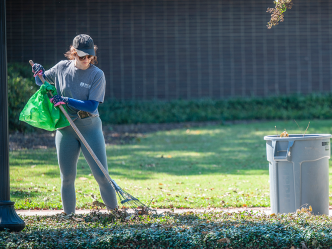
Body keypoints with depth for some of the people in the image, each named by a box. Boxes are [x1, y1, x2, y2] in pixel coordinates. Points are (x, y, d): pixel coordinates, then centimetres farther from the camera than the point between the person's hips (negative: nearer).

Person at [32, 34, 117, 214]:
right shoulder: (62, 68, 2)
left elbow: (92, 106, -16)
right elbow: (41, 83, 19)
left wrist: (67, 101, -23)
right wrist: (39, 74, -3)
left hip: (89, 128, -3)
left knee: (101, 176, -7)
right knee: (67, 178, 6)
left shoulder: (97, 75, -8)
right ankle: (68, 217, 15)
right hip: (65, 129, 3)